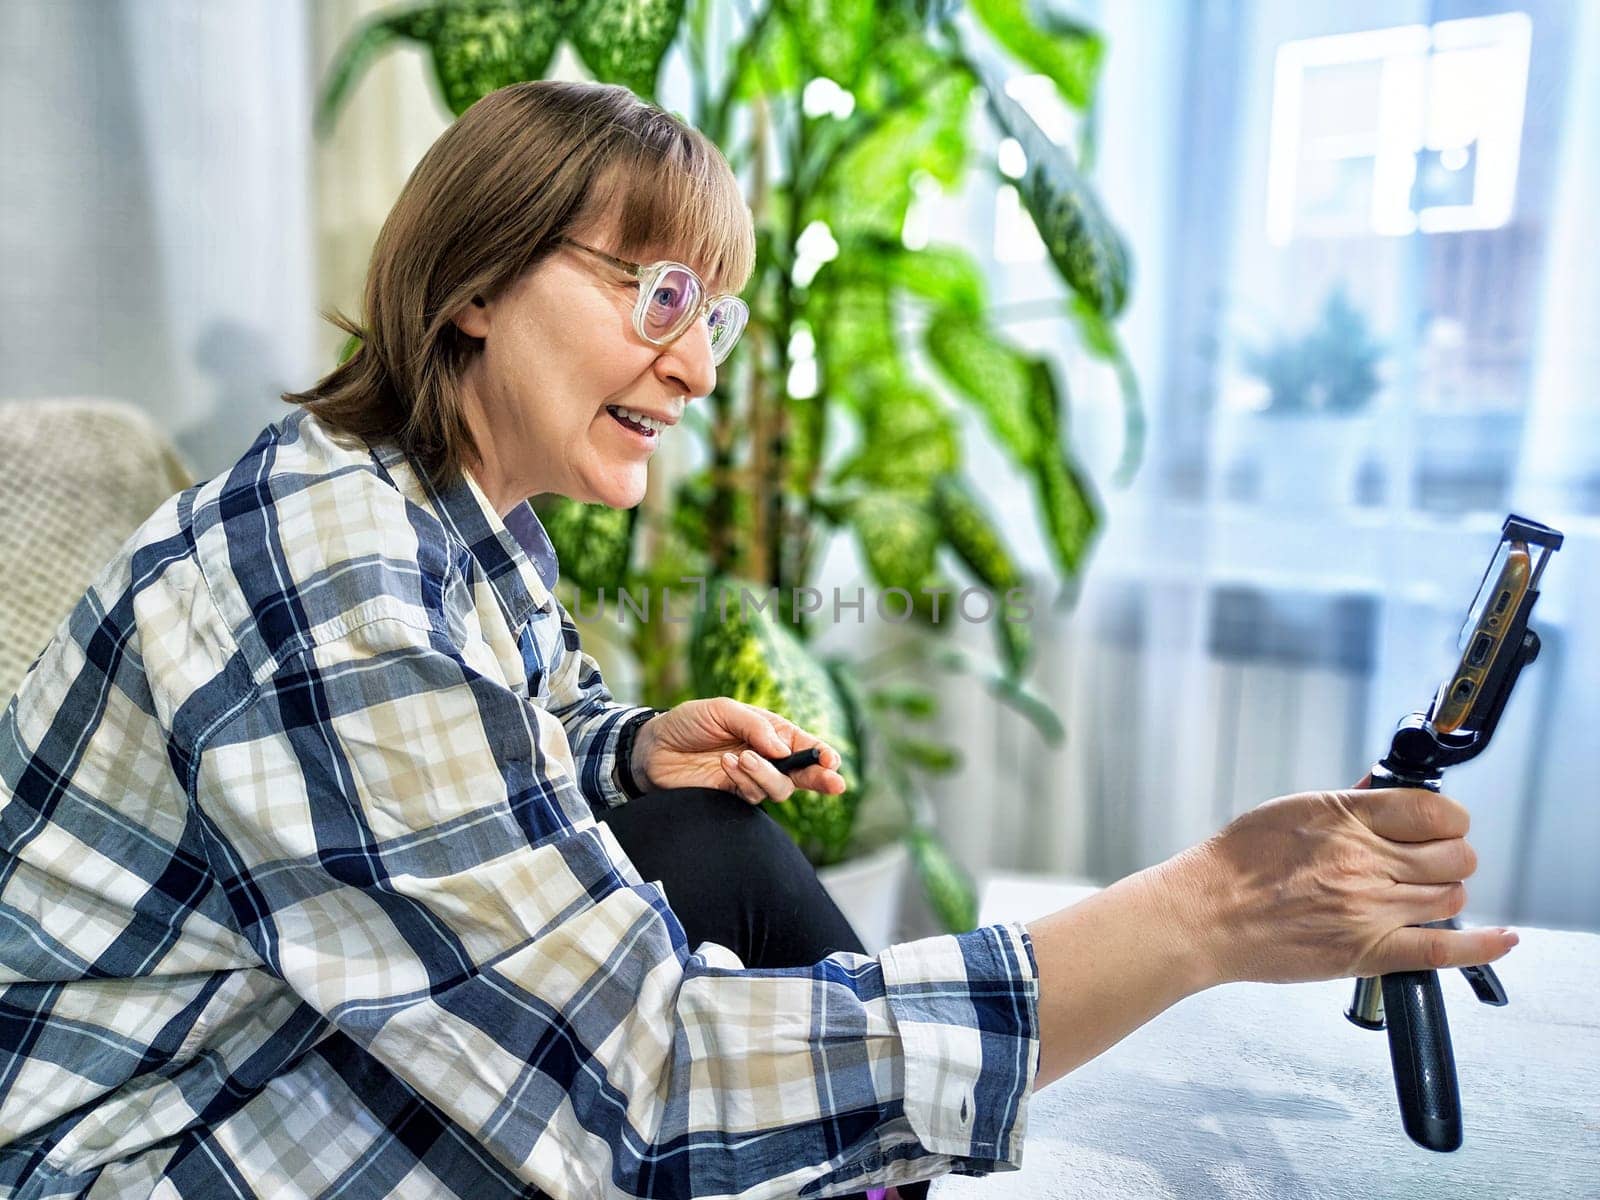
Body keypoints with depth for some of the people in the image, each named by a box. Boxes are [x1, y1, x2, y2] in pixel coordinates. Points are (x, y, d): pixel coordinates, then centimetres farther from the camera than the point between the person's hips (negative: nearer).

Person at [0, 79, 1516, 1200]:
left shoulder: (476, 515, -2)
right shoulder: (334, 572, -31)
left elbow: (533, 738, 13)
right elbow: (651, 1079, -34)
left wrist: (648, 747, -11)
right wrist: (1204, 916, -34)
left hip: (330, 1041, 7)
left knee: (711, 840, -10)